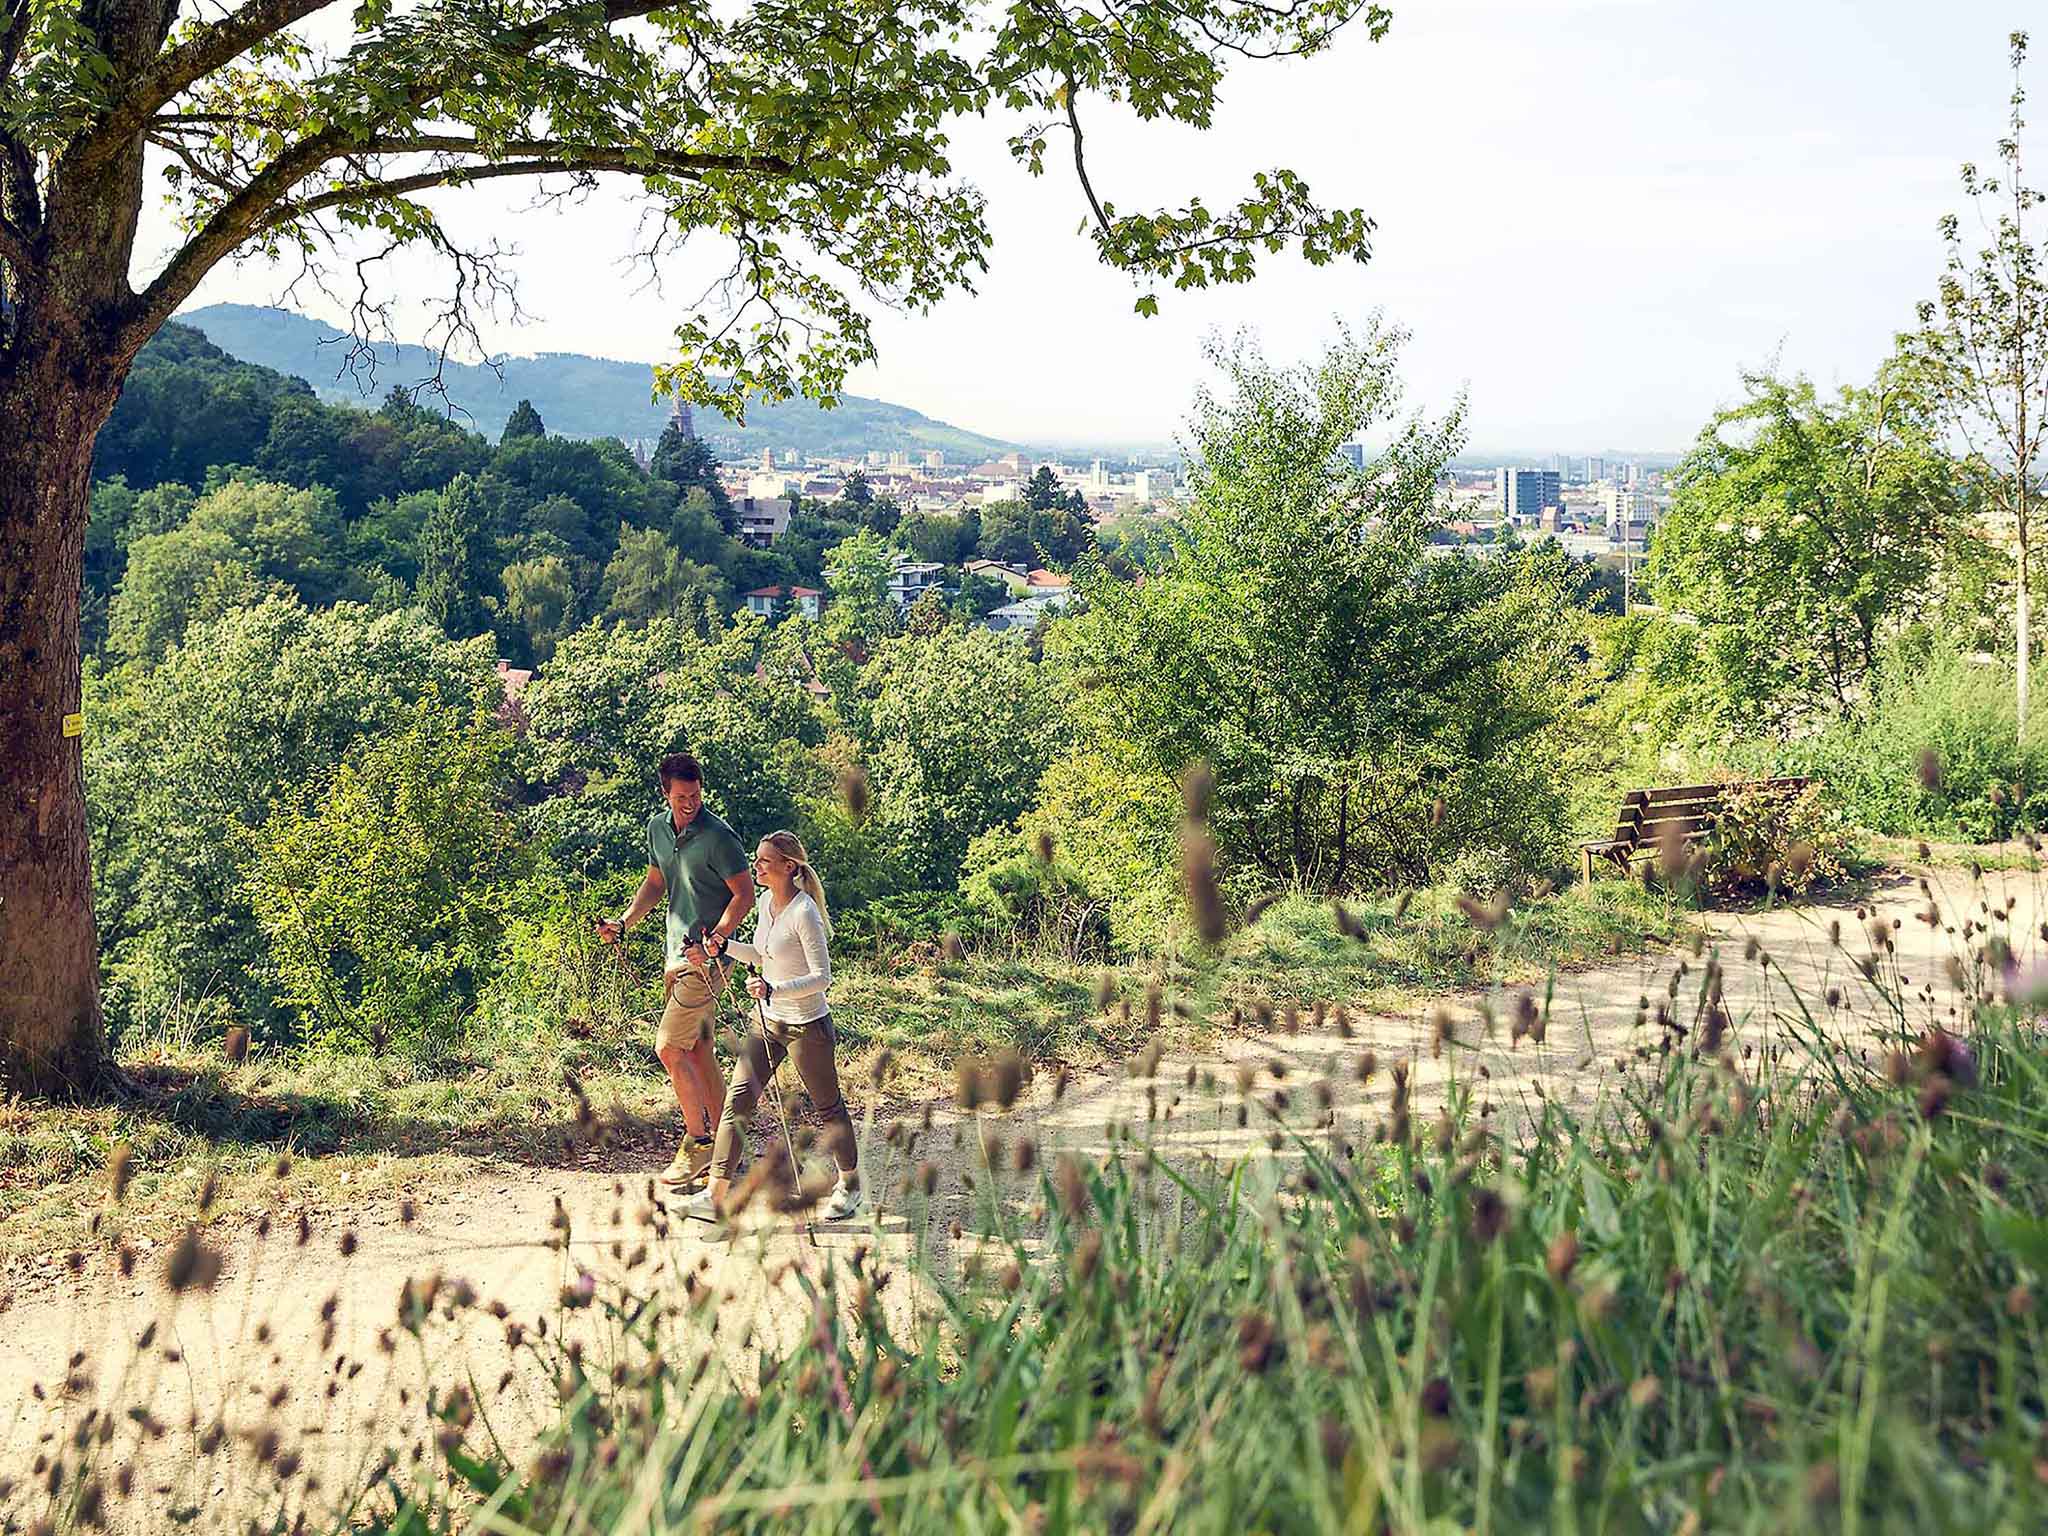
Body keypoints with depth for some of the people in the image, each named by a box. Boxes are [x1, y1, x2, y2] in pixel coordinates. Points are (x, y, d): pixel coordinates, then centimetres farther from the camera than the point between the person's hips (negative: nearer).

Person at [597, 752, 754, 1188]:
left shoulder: (718, 837, -16)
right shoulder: (657, 826, 8)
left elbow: (745, 895, -14)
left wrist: (713, 940, -25)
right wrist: (624, 923, 9)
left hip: (707, 959, -8)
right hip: (676, 953, 8)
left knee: (669, 1047, -10)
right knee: (698, 1051, 11)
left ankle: (698, 1141, 2)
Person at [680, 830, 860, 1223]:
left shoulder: (804, 913, -22)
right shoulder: (767, 902, 3)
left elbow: (822, 977, -23)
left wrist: (773, 990, -34)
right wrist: (723, 945, 3)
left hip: (807, 1027, -8)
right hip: (768, 1021, 8)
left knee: (827, 1107, 10)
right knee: (737, 1100, -1)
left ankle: (850, 1184, 32)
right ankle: (715, 1196, -1)